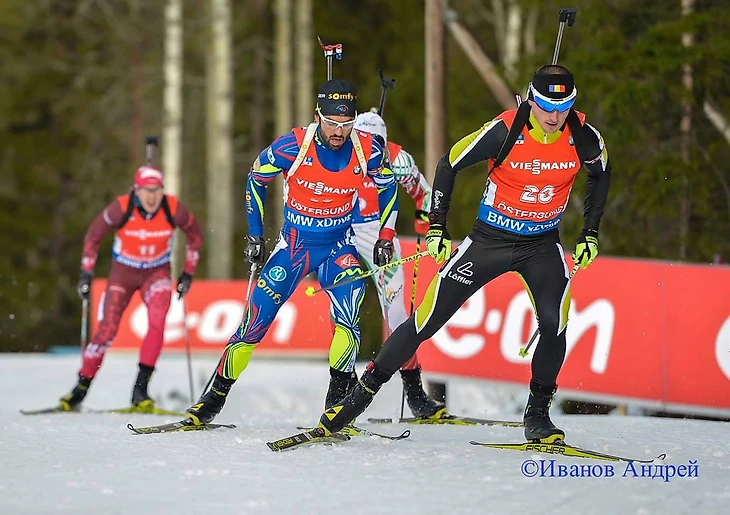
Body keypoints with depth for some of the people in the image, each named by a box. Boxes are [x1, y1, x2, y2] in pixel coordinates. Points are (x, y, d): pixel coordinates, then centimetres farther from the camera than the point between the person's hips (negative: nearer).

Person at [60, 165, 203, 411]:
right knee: (107, 330, -7)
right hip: (123, 272, -1)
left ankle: (140, 389, -19)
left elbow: (195, 234, 1)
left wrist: (188, 272, 0)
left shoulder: (173, 209, -19)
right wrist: (86, 273, -6)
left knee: (158, 323, -24)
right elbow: (94, 234, -6)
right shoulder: (121, 208, -22)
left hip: (157, 273, 1)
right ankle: (82, 387, 10)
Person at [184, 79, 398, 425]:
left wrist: (385, 237, 4)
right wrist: (255, 235, 1)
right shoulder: (292, 146, -19)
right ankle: (217, 393, 6)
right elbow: (255, 179, -1)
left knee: (349, 293, -27)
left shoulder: (367, 150, -14)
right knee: (257, 316, -8)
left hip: (339, 246, 1)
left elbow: (387, 188, 8)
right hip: (294, 242, -1)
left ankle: (340, 388, -18)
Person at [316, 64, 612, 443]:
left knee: (555, 323, -21)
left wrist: (590, 233, 6)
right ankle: (362, 393, 8)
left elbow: (601, 174, 9)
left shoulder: (583, 137, -15)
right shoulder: (504, 131, -23)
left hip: (542, 244, 2)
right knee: (427, 320, -5)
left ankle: (537, 414, -2)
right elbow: (448, 165, -8)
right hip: (490, 238, -2)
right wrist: (437, 227, -8)